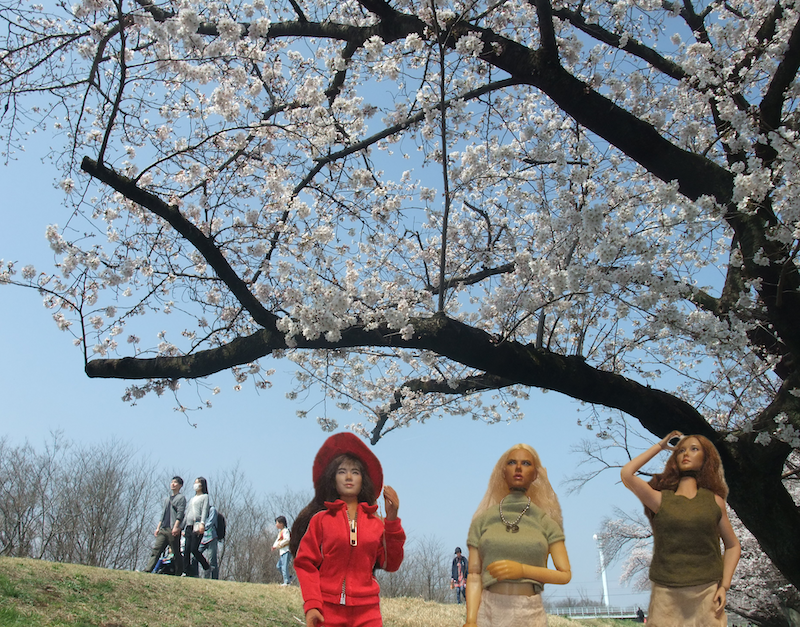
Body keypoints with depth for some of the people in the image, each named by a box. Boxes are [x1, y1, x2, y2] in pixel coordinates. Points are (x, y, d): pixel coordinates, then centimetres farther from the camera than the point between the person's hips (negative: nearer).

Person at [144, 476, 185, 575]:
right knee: (156, 550, -6)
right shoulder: (167, 499, 25)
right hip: (163, 530, 6)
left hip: (173, 530, -6)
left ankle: (179, 574, 3)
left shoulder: (181, 498, 3)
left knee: (176, 553, -3)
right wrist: (158, 528, 14)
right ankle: (147, 571, -13)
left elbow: (180, 514, -7)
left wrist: (176, 527, -18)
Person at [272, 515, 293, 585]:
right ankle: (289, 579, 17)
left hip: (286, 551, -11)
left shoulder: (285, 530, -8)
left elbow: (287, 539, -21)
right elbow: (277, 540, 19)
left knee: (284, 566, -14)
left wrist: (279, 545, -16)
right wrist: (274, 546, 1)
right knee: (278, 566, 12)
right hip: (282, 552, 11)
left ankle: (286, 582, -14)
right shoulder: (280, 531, 22)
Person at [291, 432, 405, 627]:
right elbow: (305, 564, 1)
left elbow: (391, 564, 4)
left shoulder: (376, 523, 9)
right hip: (328, 611, -1)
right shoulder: (320, 519, 3)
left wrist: (392, 520, -2)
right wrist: (311, 605, -10)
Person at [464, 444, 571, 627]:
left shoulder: (546, 521, 4)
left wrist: (522, 570, -13)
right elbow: (474, 575, 0)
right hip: (488, 611, 0)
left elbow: (565, 575, 1)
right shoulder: (483, 520, 3)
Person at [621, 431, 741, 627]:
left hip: (707, 592, 1)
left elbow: (733, 545, 14)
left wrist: (724, 586, 1)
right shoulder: (661, 500, 1)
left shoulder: (714, 501, 7)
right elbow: (626, 473, -11)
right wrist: (659, 446, 2)